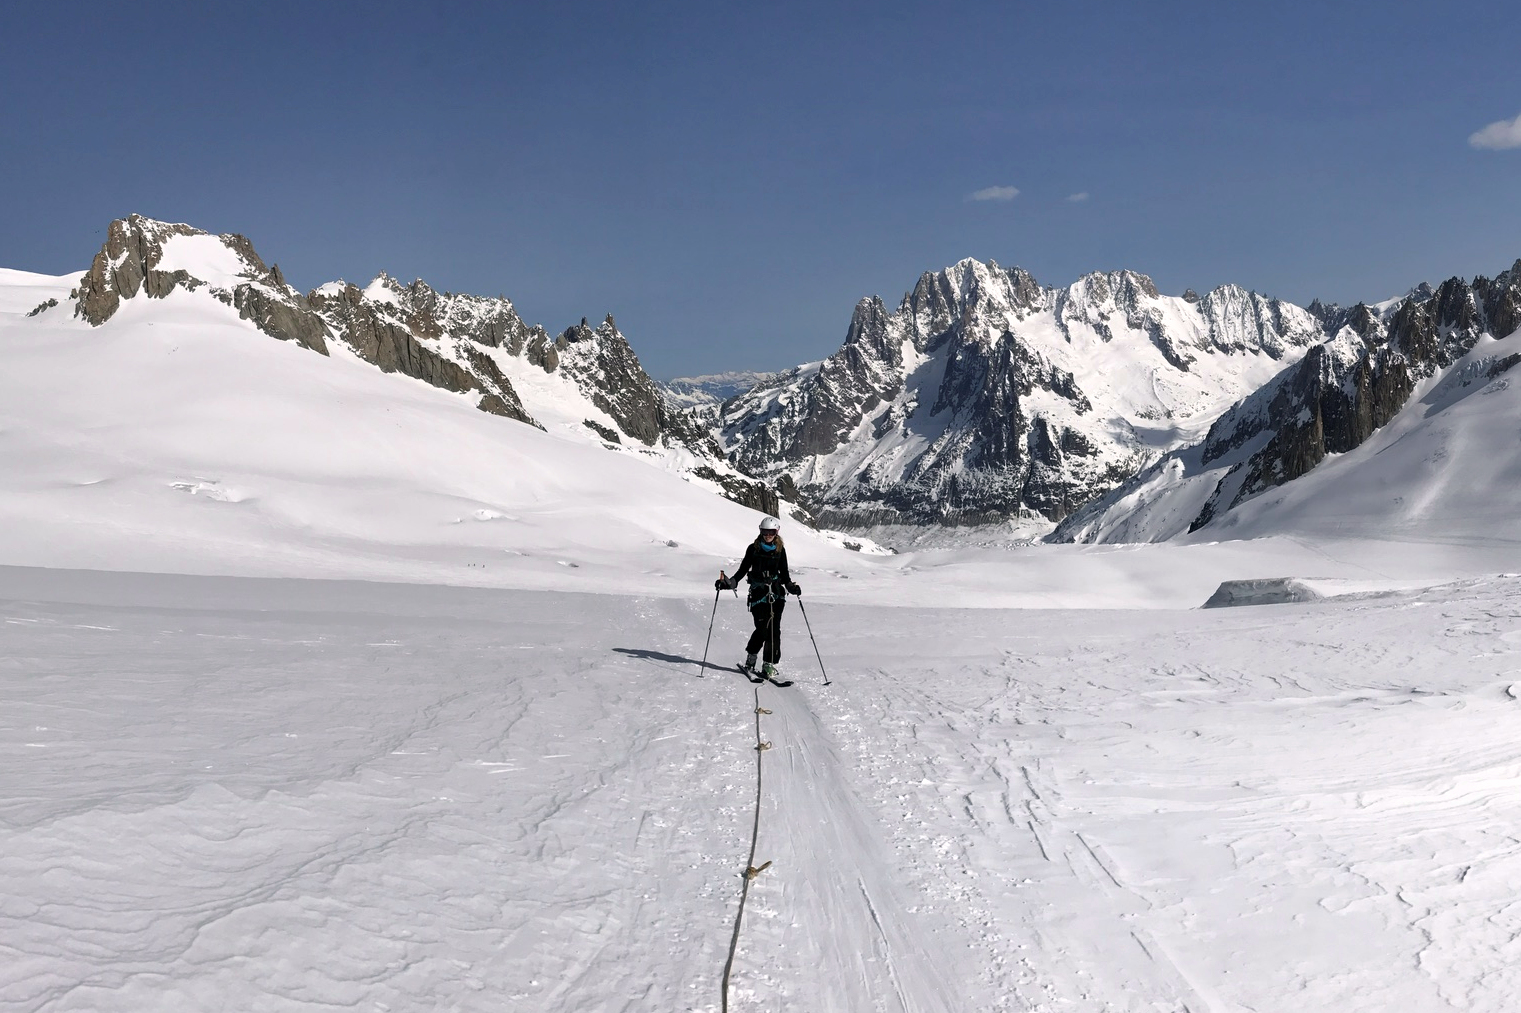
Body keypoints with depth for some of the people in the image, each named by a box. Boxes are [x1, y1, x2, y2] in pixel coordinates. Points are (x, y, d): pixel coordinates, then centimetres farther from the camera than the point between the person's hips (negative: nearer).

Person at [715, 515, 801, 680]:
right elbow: (742, 570, 8)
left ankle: (769, 665, 3)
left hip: (776, 594, 2)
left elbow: (784, 574, 11)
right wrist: (728, 583, -3)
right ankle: (750, 659, 14)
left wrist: (791, 587, -7)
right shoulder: (753, 548, 3)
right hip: (758, 594, -2)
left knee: (774, 629, -5)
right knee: (762, 629, -10)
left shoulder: (780, 550, 7)